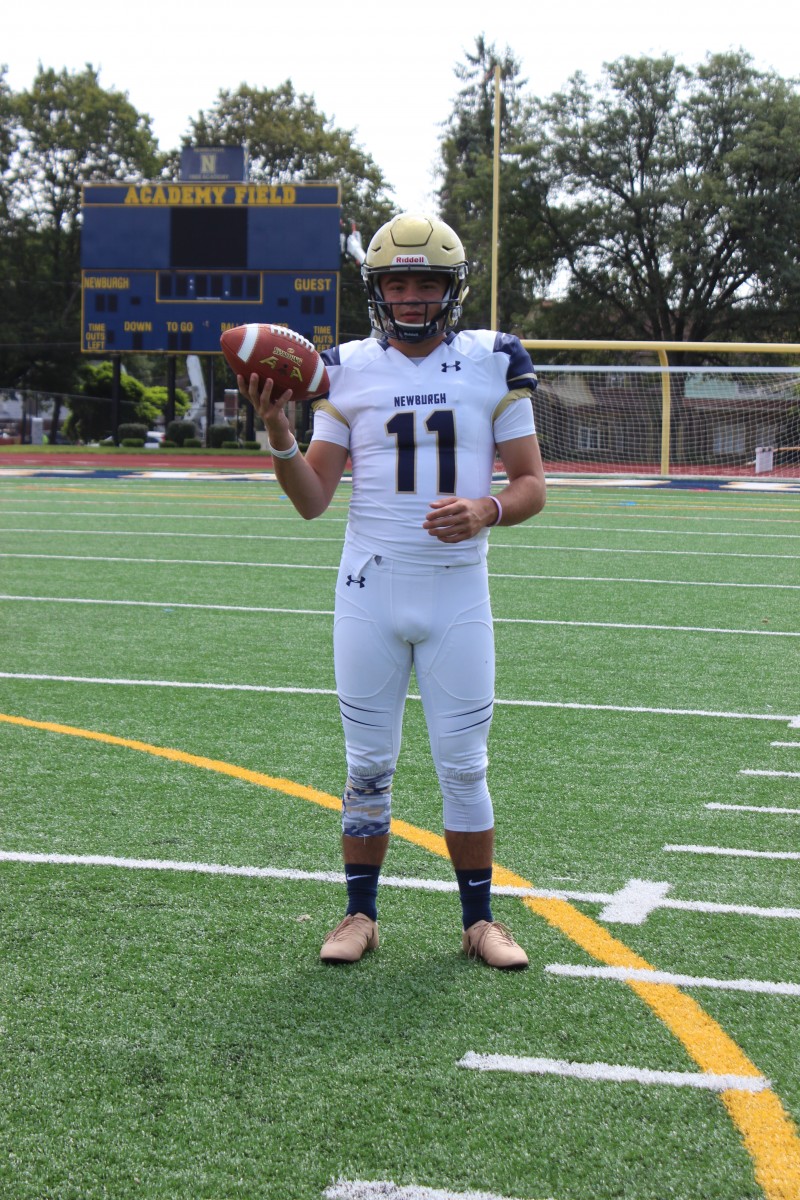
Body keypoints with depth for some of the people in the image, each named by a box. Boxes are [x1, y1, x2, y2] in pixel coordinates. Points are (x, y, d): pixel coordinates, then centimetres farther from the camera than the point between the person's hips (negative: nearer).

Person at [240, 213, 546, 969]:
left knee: (463, 764, 3)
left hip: (457, 591, -1)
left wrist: (487, 509, -18)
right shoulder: (348, 370, 4)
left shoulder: (493, 362, 2)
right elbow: (312, 500, 2)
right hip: (370, 588, 1)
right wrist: (278, 432, -15)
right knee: (367, 763, 6)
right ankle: (360, 914, 19)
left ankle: (479, 920, 16)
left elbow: (531, 485, 3)